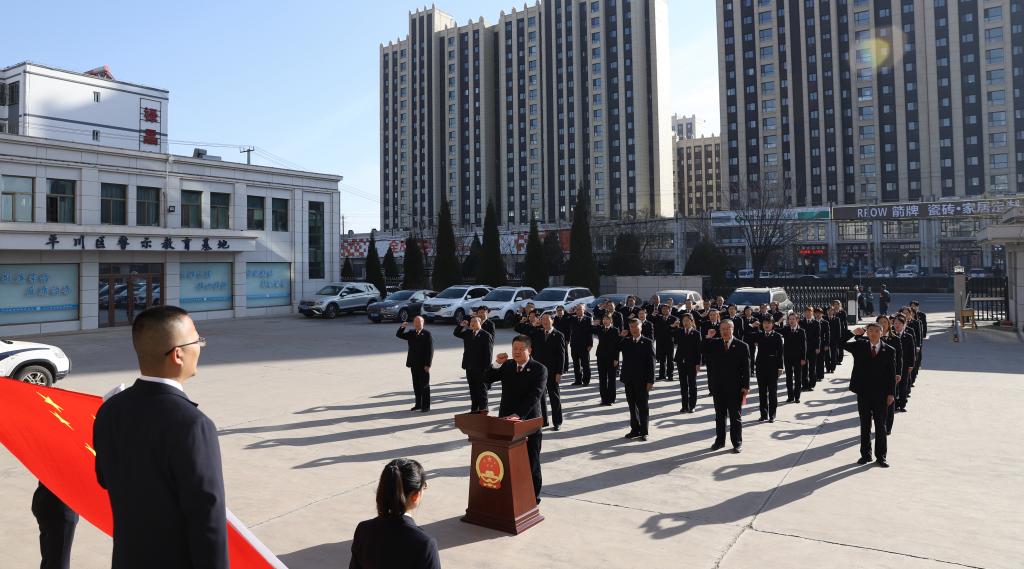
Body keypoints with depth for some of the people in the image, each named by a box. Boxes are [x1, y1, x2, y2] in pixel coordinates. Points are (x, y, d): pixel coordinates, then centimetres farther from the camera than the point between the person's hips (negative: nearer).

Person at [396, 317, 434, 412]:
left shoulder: (427, 334, -8)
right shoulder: (411, 333, 10)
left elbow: (430, 350, -12)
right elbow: (398, 335, 12)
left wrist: (428, 364, -16)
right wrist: (402, 327, -8)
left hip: (423, 365, -5)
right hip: (414, 364, 6)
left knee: (424, 385, 2)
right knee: (416, 385, 11)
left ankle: (426, 406, 8)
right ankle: (418, 404, 20)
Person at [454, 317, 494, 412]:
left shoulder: (486, 335, -12)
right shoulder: (467, 333, 8)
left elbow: (488, 353, -15)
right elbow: (456, 333, 22)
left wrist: (486, 368, -18)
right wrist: (461, 325, 2)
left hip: (481, 368, -7)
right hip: (469, 368, 7)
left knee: (482, 390, 4)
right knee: (473, 390, 15)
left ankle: (483, 410, 11)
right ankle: (474, 410, 23)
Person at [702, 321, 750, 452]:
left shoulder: (741, 346, -3)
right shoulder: (713, 343, 5)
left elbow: (746, 368, -3)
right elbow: (705, 357, -8)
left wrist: (745, 386, -7)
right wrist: (707, 338, -13)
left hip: (734, 387, -3)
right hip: (718, 387, 3)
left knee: (735, 416, 7)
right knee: (719, 416, 13)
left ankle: (737, 443, 18)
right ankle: (720, 441, 24)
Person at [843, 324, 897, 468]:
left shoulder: (889, 351, -1)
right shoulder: (860, 346, 1)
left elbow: (892, 374, -2)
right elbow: (843, 344, -9)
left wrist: (891, 393, -6)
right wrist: (855, 335, -10)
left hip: (881, 394, -1)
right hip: (863, 393, 1)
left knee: (880, 426, 7)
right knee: (864, 425, 10)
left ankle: (881, 456, 18)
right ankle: (865, 455, 21)